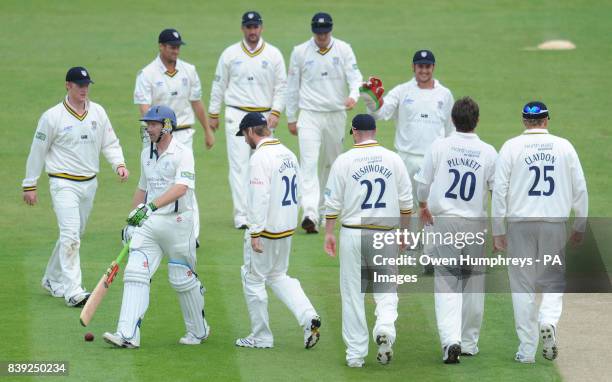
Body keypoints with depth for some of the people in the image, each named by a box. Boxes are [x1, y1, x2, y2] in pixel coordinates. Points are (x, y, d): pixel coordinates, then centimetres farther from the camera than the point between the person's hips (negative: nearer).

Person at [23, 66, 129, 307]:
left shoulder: (98, 113, 6)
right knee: (70, 235, -16)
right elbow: (37, 151, -2)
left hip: (89, 183, 6)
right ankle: (73, 292, -20)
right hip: (64, 184, -6)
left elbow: (110, 143, 12)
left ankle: (53, 280, 31)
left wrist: (119, 164, -8)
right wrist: (29, 185, 1)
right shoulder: (52, 117, -8)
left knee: (73, 235, 14)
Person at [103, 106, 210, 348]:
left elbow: (180, 188, -25)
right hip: (147, 223, 6)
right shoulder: (146, 154, 13)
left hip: (177, 222, -6)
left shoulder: (183, 153, -11)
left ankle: (199, 330, 25)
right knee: (135, 274, -9)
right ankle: (128, 335, -15)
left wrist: (151, 206, -36)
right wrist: (131, 221, 19)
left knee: (183, 279, 5)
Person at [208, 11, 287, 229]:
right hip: (237, 115, -2)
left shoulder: (273, 55, 5)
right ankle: (242, 216, -12)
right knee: (239, 164, -9)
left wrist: (275, 112, -6)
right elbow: (219, 85, 9)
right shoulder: (230, 54, 4)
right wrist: (213, 114, 8)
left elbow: (281, 86, 6)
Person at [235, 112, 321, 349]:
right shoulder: (288, 154, 9)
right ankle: (308, 317, 3)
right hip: (288, 228, 8)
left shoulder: (260, 157, -18)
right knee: (278, 276, 21)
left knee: (253, 280, 6)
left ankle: (261, 337, 12)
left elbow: (259, 198, -24)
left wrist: (255, 234, -23)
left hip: (267, 229, -8)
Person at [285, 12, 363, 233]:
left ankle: (323, 211, 25)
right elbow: (292, 86, 7)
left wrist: (353, 96, -29)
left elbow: (354, 76, -7)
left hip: (336, 115, 2)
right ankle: (310, 215, -26)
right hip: (310, 115, -2)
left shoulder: (343, 50, 1)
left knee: (331, 165, 12)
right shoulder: (300, 52, 0)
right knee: (309, 164, -15)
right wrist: (291, 118, 8)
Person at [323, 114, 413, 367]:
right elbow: (405, 201, 5)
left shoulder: (344, 161, -4)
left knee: (353, 293, 6)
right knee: (386, 288, 12)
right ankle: (385, 328, -17)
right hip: (385, 233, 1)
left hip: (352, 234, -1)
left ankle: (356, 354, 6)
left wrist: (328, 233, 7)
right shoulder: (393, 159, 2)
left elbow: (333, 202, -3)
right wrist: (405, 231, 16)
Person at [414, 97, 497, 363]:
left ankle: (451, 339, -19)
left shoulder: (439, 147, -4)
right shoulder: (488, 152, -3)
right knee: (473, 282, 15)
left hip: (444, 222, -1)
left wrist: (423, 206, 24)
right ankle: (469, 343, 20)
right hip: (476, 225, 1)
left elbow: (423, 183, 3)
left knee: (446, 282, 0)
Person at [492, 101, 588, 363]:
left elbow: (499, 191, -4)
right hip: (555, 222, 1)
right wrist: (580, 227, 15)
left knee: (523, 285, 6)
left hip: (520, 223, -1)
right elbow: (580, 189, 6)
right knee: (553, 280, 14)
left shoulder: (511, 147, 0)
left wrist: (498, 231, 0)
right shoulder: (564, 146, 5)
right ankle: (548, 322, -14)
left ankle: (527, 350, 5)